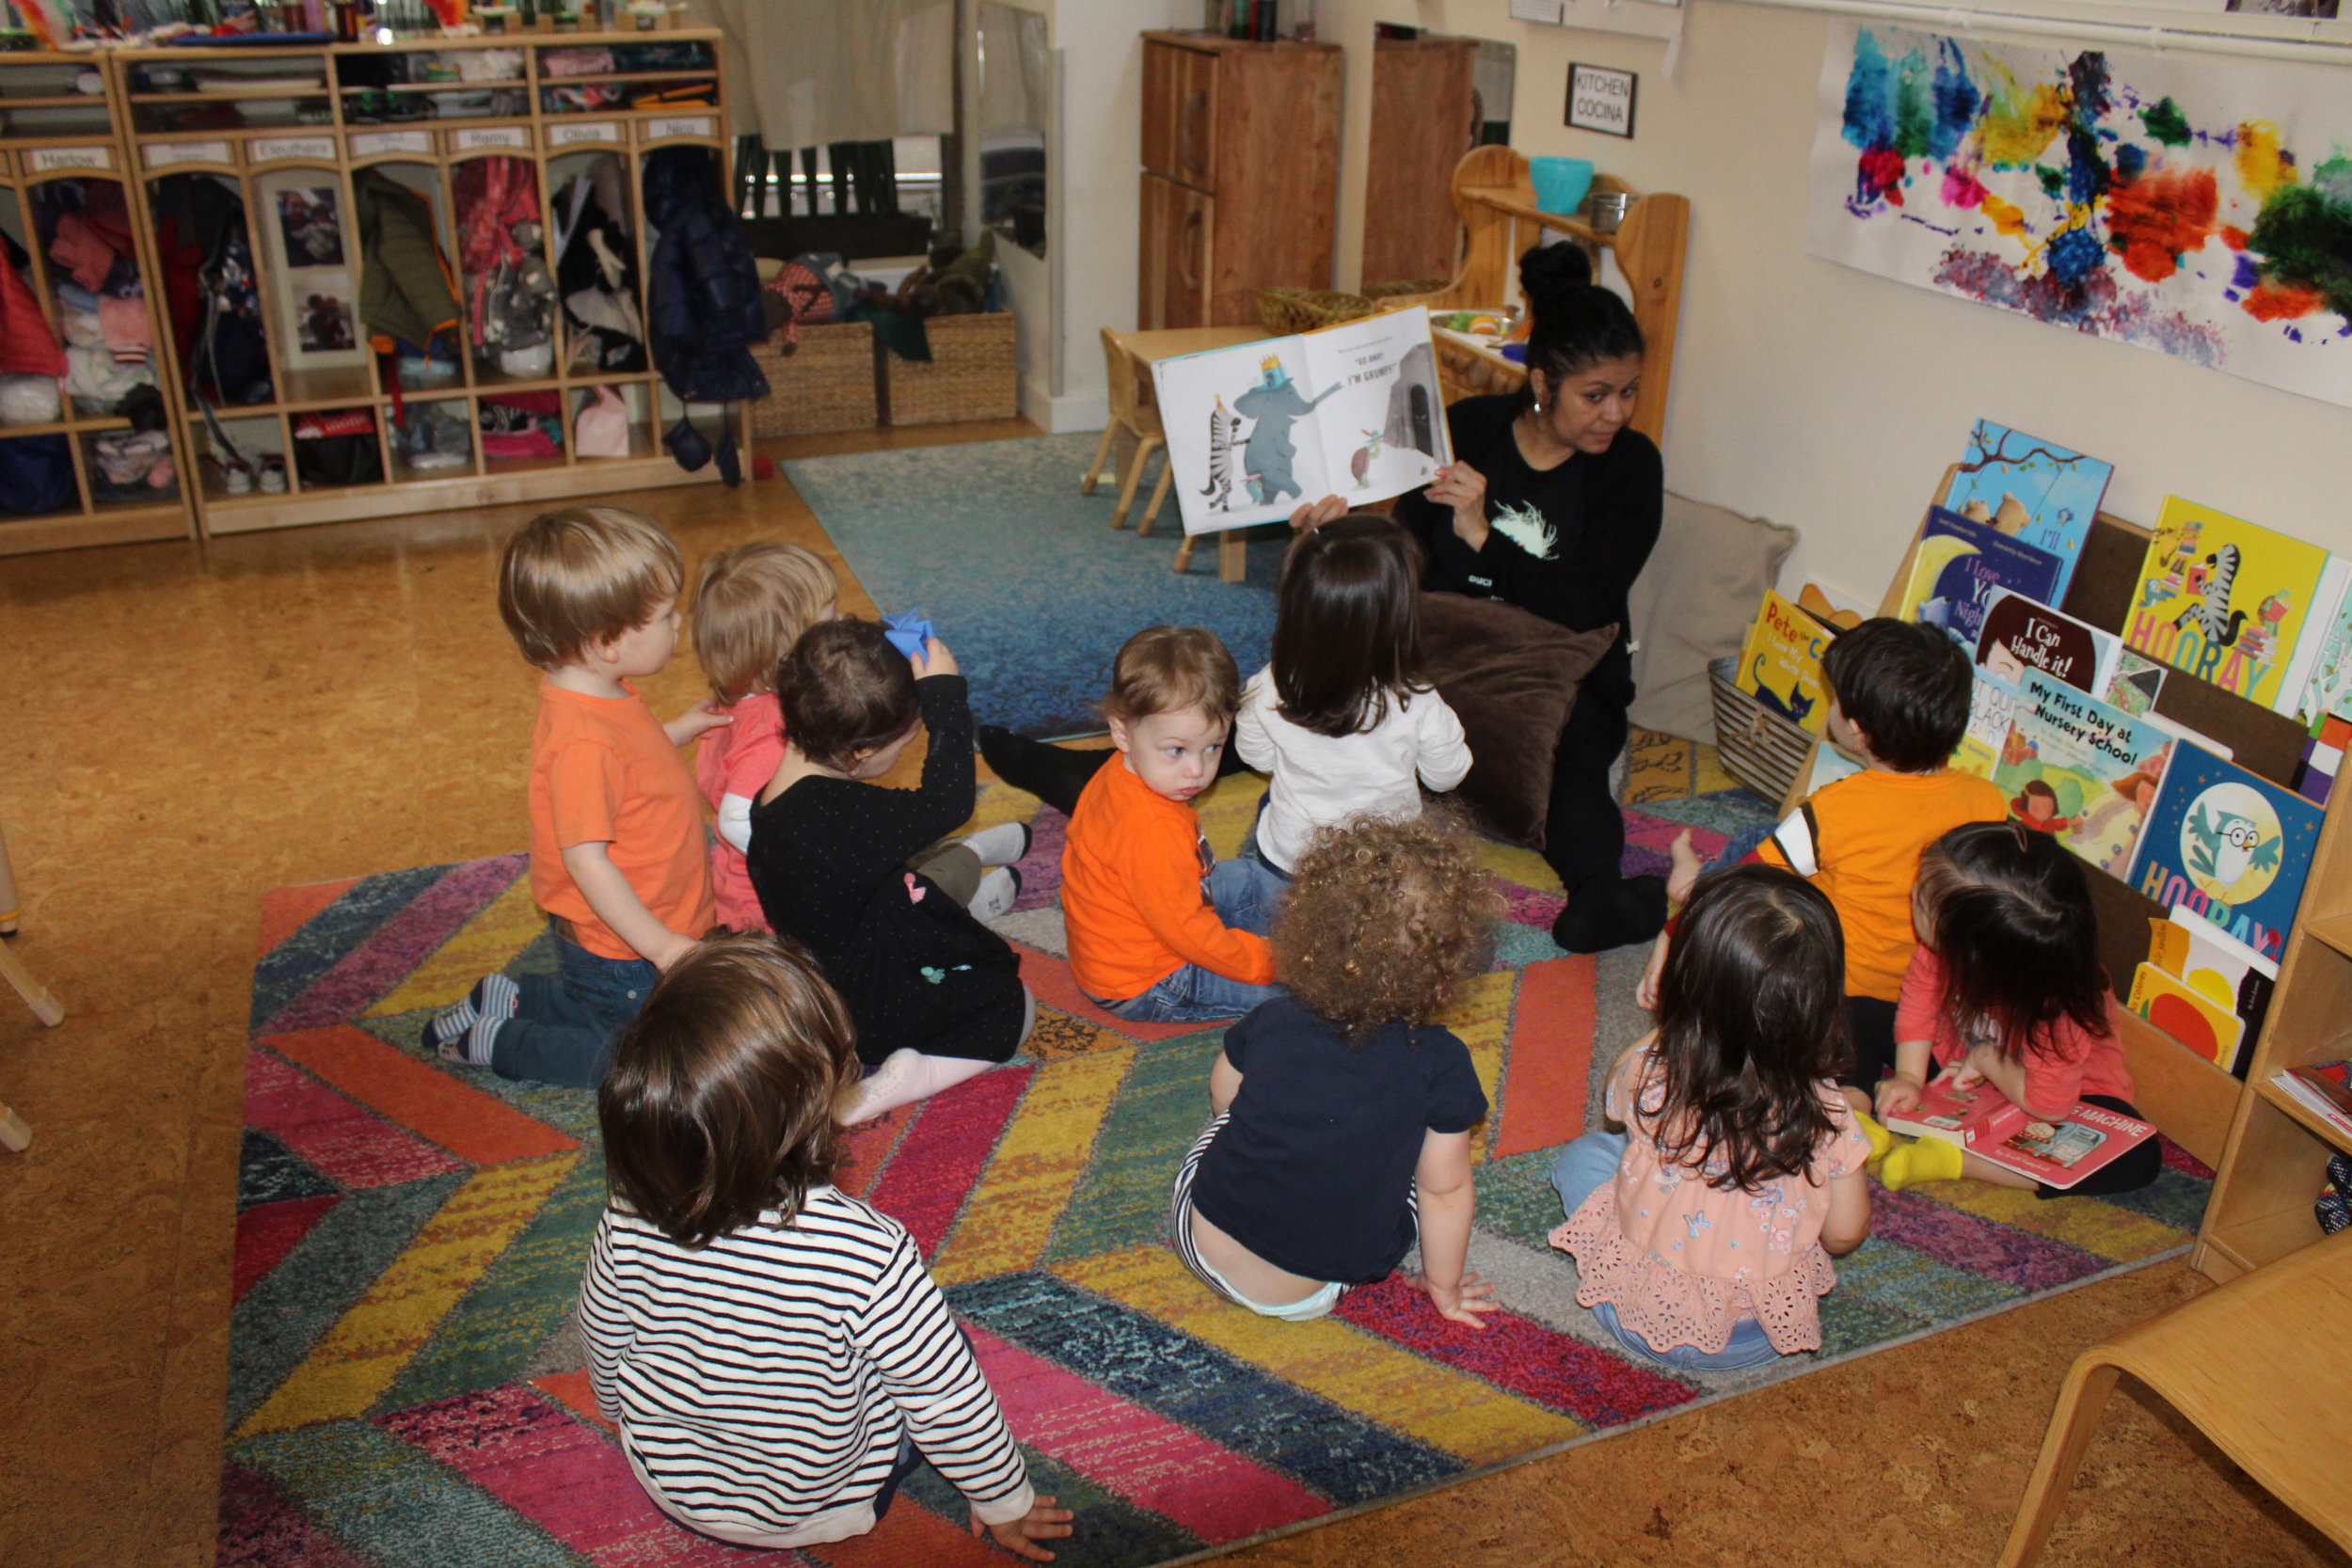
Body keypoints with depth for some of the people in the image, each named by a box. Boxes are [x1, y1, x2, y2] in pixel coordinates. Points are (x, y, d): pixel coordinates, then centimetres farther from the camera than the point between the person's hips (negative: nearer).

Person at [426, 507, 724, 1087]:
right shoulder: (583, 741, -33)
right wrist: (662, 946, -27)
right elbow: (585, 859, -31)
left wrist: (681, 729, 8)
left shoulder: (604, 693, -3)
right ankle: (498, 1042, 11)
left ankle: (507, 999, 29)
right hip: (616, 949, -9)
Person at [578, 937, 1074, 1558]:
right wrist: (1007, 1502, -3)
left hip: (672, 1488, 3)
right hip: (820, 1512, -3)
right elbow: (951, 1406, -23)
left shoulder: (629, 1226, -26)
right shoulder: (868, 1254, -37)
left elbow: (603, 1351, -5)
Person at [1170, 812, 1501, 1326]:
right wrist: (1443, 1286, 11)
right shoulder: (1440, 1063, -18)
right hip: (1310, 1294, -2)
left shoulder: (1270, 1023, -12)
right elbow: (1446, 1189, -7)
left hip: (1201, 1242, 3)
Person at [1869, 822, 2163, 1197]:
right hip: (1957, 1061, 4)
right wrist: (1908, 1077, -18)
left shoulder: (2055, 1009, -41)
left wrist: (1987, 1059, -21)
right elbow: (1919, 998, -11)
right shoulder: (1945, 945, -30)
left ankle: (1950, 1158, -33)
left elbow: (2049, 1105, -31)